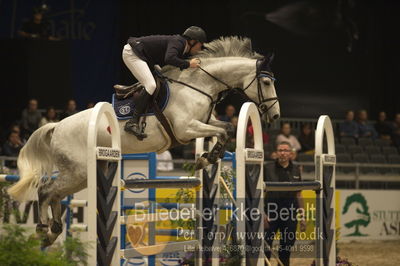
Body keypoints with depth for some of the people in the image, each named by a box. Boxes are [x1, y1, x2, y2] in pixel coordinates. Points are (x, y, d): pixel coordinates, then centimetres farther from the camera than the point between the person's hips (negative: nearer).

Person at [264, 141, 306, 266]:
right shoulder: (268, 168, -1)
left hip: (290, 211, 3)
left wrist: (302, 217, 11)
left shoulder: (296, 169, 10)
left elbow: (299, 195, 14)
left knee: (287, 246, 7)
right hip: (271, 209, -3)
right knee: (266, 246, -8)